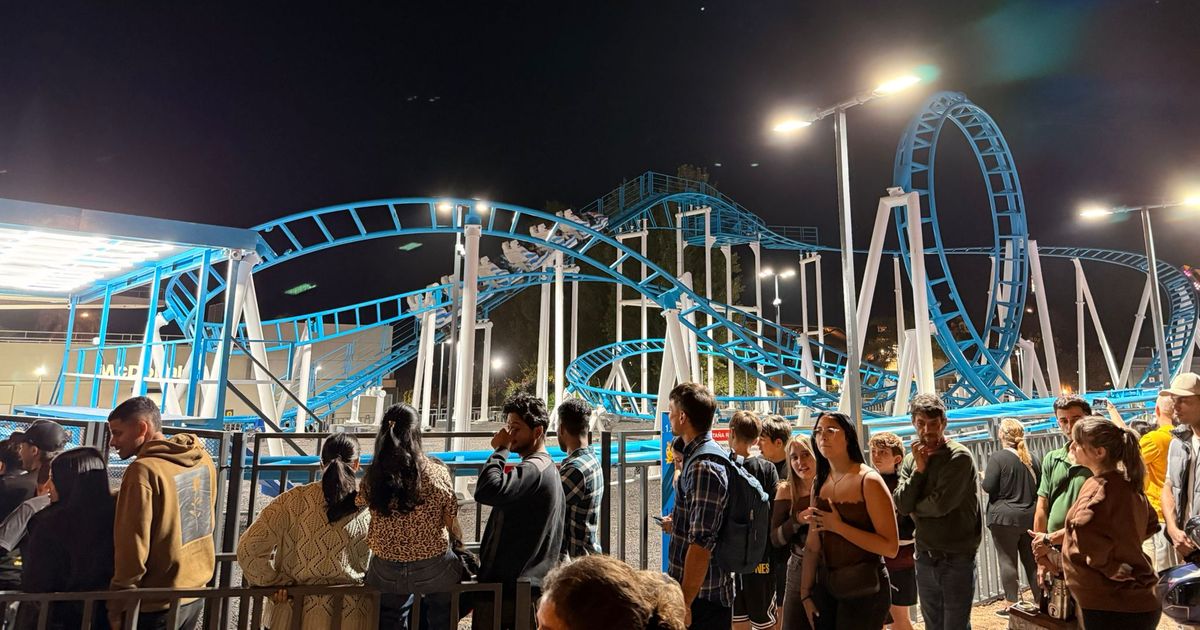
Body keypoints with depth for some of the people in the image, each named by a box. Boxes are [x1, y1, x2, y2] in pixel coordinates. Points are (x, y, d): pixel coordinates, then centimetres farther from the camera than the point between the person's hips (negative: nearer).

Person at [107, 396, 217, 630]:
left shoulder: (144, 471, -20)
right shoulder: (203, 459, 2)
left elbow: (132, 548, -19)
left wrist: (117, 608, -9)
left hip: (156, 605, -7)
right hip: (195, 594, 7)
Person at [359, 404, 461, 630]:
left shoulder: (373, 476, -10)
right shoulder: (437, 471, -16)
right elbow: (452, 523, -8)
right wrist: (460, 547, 11)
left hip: (386, 572, 2)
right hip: (433, 568, -2)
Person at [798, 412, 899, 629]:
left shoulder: (868, 481, -14)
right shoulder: (819, 484, 5)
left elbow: (890, 547, -19)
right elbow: (812, 545, 7)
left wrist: (838, 526, -21)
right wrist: (806, 593, 6)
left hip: (864, 589, -5)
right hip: (826, 585, 6)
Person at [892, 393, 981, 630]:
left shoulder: (959, 457, -13)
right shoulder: (911, 459, 4)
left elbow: (941, 504, -22)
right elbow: (901, 504, -7)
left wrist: (914, 507, -4)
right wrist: (919, 469, -13)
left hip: (956, 559, -5)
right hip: (925, 557, 6)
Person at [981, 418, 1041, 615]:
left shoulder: (998, 457, -12)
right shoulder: (1030, 458, 8)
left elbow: (988, 486, -15)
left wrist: (984, 475, 5)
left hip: (1004, 517, -6)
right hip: (1030, 516, 6)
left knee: (1008, 560, 1)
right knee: (1032, 560, 13)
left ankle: (1012, 604, 5)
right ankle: (1040, 601, 20)